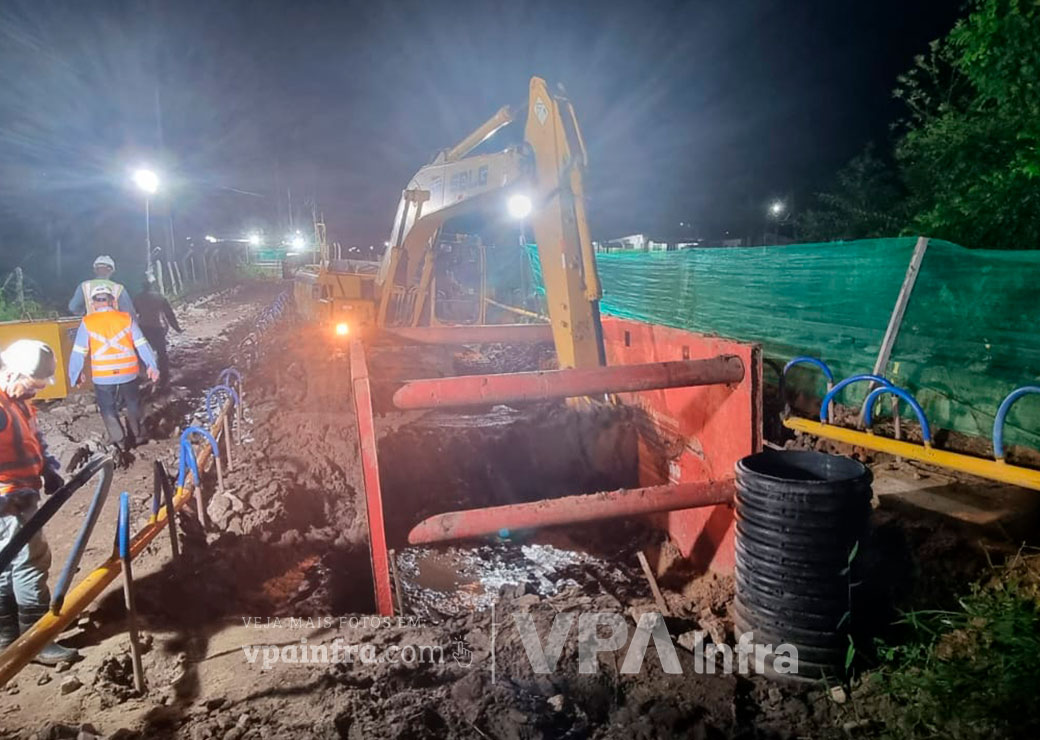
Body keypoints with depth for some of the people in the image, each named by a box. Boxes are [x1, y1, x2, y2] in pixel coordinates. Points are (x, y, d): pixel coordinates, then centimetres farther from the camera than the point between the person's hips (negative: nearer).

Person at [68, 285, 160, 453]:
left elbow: (79, 352, -3)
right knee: (133, 404, 21)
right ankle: (136, 435, 28)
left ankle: (120, 441, 10)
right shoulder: (126, 318, -2)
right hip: (128, 373, 2)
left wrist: (74, 375, 7)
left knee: (108, 409, 14)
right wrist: (152, 366, 5)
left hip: (102, 376, -1)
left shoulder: (87, 322, -4)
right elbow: (141, 344, -1)